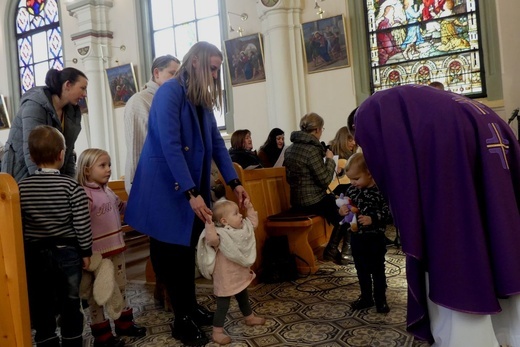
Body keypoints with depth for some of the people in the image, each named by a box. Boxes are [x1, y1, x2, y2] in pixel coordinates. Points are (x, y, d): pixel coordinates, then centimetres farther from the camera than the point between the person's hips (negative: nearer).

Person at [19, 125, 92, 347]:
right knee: (70, 305, 11)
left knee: (41, 308, 13)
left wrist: (22, 253, 13)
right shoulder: (72, 187, -13)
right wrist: (86, 252, 0)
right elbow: (82, 225, -12)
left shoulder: (21, 188, -4)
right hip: (67, 251, -2)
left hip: (35, 253, 2)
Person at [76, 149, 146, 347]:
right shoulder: (84, 195, -19)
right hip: (97, 253, -8)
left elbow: (122, 208, 25)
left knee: (120, 287, 20)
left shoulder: (108, 191, 7)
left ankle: (124, 323, 37)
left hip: (116, 248, 8)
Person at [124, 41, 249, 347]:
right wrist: (191, 194, -27)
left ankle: (191, 307, 30)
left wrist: (234, 182, 2)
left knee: (188, 248, 15)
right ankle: (183, 320, 17)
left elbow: (216, 142, 10)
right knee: (171, 251, 5)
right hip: (166, 188, -7)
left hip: (194, 187, 7)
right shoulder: (170, 92, -15)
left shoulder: (202, 99, 9)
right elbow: (170, 146, -23)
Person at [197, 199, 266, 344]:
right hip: (225, 280, -9)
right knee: (223, 306, 0)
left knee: (244, 299, 30)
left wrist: (250, 208, 9)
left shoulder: (244, 228, -1)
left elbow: (254, 223, 15)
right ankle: (217, 333, 11)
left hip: (241, 276, 9)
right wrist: (209, 224, -53)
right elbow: (212, 240, -48)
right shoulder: (221, 234, -28)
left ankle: (250, 318, 52)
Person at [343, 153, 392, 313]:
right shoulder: (351, 190, 0)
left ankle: (380, 300, 23)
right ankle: (366, 297, 32)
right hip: (356, 238, 6)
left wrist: (372, 219, -28)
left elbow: (389, 213, -18)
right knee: (361, 270, 17)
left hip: (375, 239, -5)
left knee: (377, 270, 8)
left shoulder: (380, 191, -17)